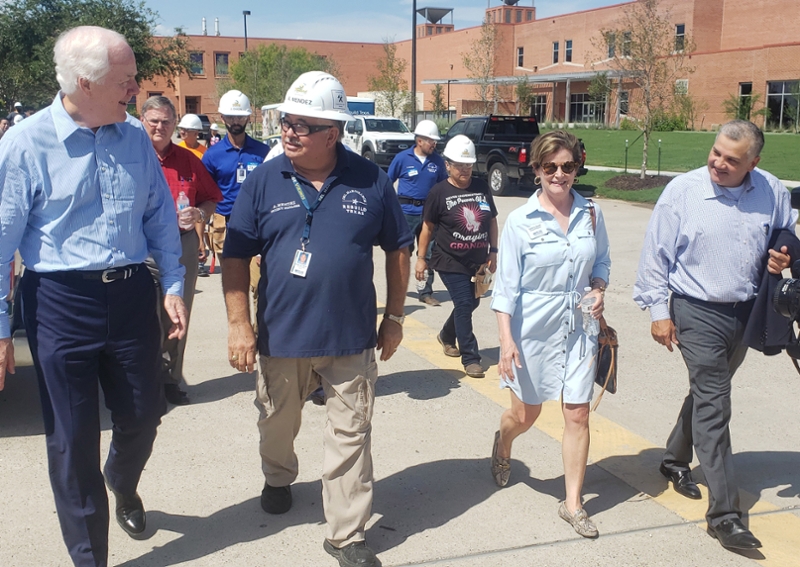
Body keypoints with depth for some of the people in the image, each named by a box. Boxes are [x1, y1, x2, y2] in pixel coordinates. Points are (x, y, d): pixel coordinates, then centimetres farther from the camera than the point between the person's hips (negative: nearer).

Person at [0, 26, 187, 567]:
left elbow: (161, 217, 11)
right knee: (73, 438, 7)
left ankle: (123, 482, 51)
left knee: (142, 414, 15)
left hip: (132, 294, 4)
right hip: (61, 303, -4)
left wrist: (173, 285, 7)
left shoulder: (136, 137, 2)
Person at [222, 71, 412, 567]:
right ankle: (278, 479, 52)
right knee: (278, 425, 21)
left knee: (351, 436, 6)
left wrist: (394, 316, 4)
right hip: (281, 337, 1)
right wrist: (239, 324, -8)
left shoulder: (371, 181, -5)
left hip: (352, 339, -1)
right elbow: (236, 255, -2)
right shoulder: (264, 181, -4)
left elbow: (398, 248, 5)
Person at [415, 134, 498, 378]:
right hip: (450, 261, -5)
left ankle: (446, 336, 41)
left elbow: (492, 220, 13)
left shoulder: (482, 187, 5)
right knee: (464, 304, -9)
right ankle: (470, 358, 0)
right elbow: (428, 226, -2)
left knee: (471, 303, 15)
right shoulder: (439, 192, -7)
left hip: (478, 260, 5)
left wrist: (493, 251, 9)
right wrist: (421, 257, -3)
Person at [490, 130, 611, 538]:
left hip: (578, 328, 2)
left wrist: (599, 289, -9)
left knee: (578, 415, 2)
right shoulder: (520, 221, -10)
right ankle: (502, 446, 50)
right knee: (526, 414, 14)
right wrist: (506, 340, -15)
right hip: (533, 329, -2)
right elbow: (506, 285, -10)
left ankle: (573, 503, 17)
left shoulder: (591, 214, -1)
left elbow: (602, 261, 13)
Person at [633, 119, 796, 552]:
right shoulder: (683, 190, -13)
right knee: (713, 405, -8)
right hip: (698, 311, -5)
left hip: (746, 312, 5)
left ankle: (676, 459, 44)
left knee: (708, 392, 21)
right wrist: (658, 310, -8)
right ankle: (724, 513, -4)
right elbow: (656, 254, -7)